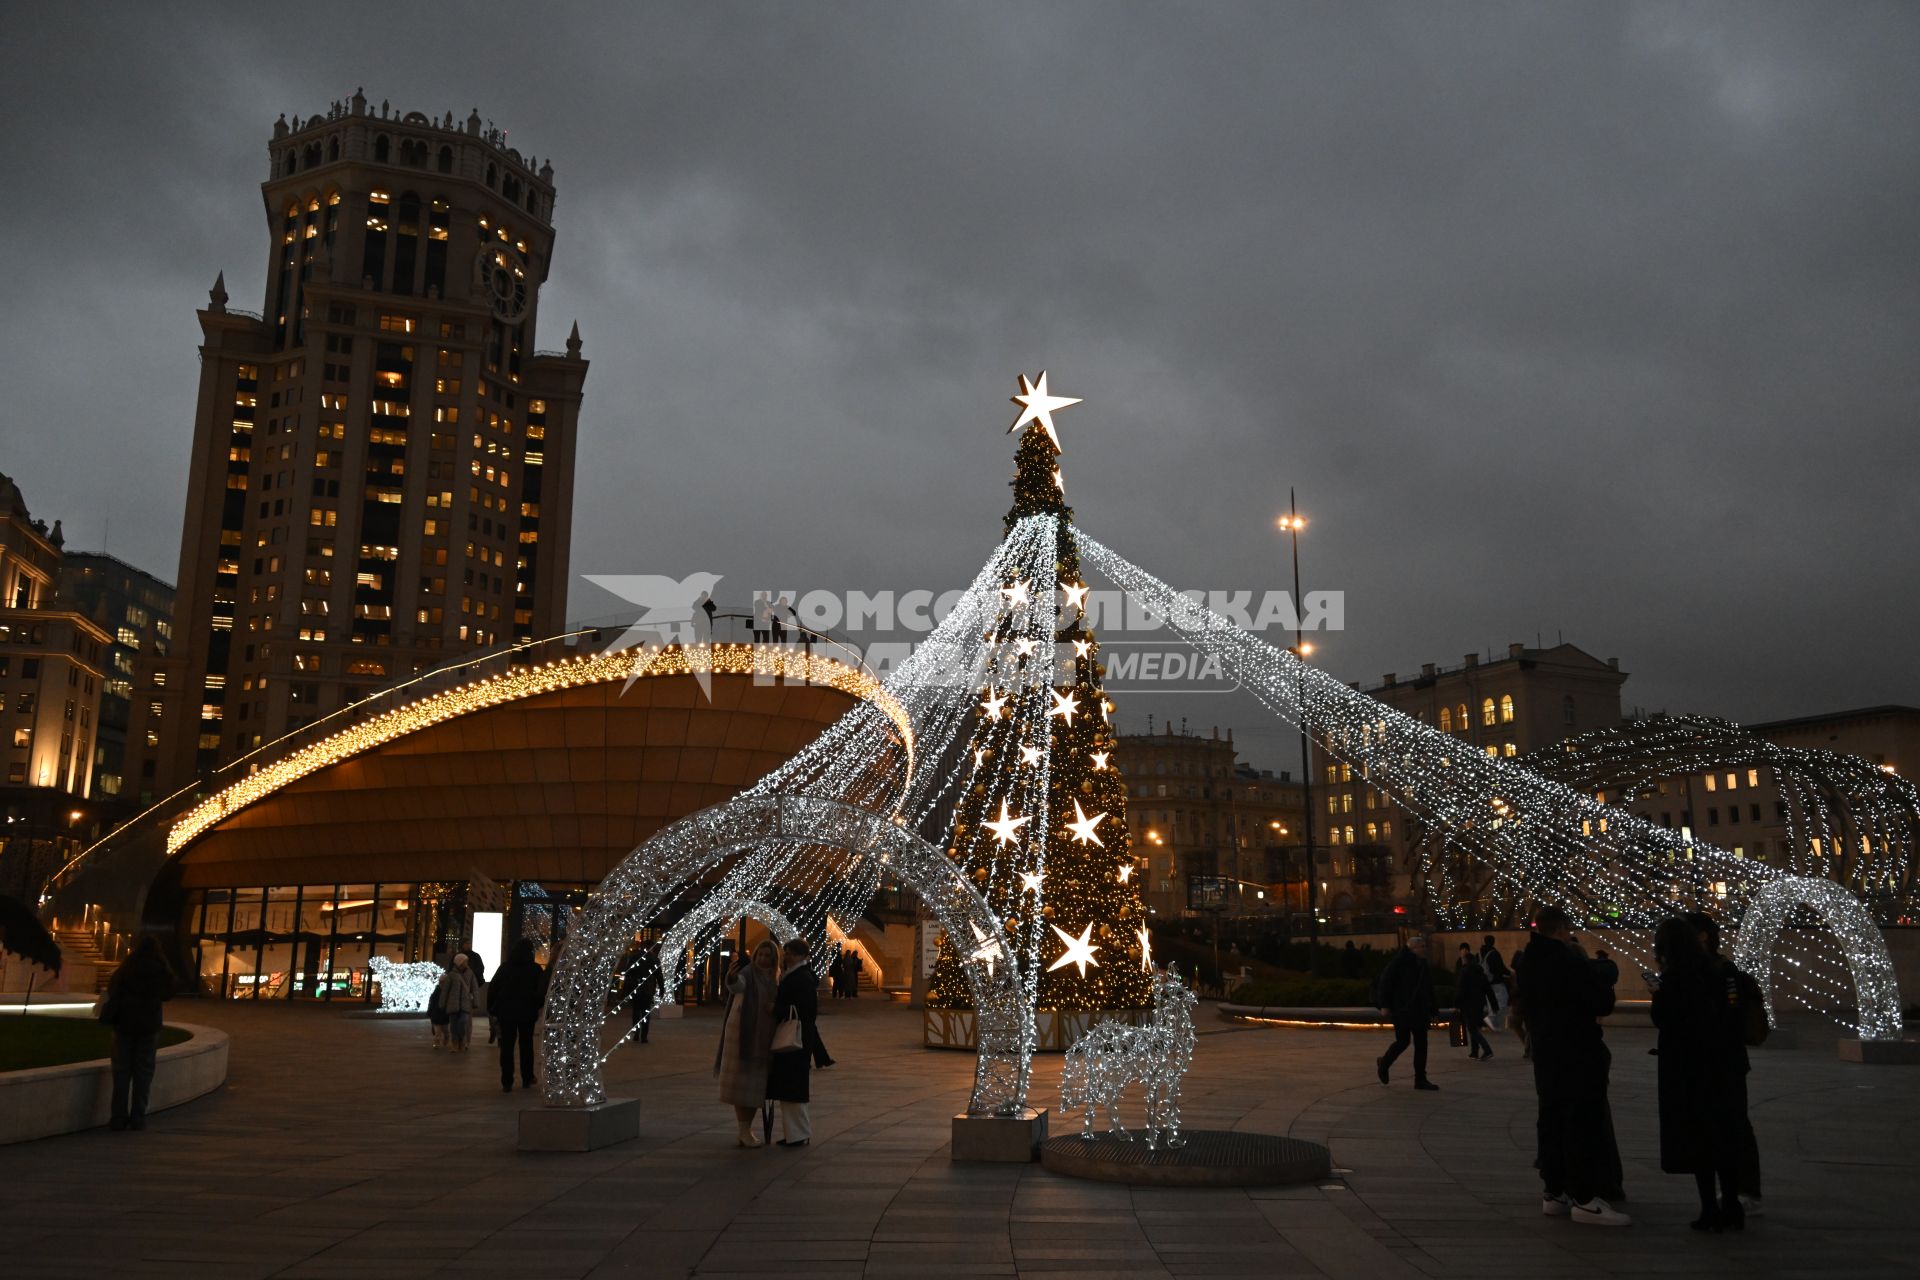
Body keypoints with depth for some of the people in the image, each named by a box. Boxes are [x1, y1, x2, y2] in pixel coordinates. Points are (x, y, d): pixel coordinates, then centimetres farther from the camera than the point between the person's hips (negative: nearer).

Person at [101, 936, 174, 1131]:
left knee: (122, 1072, 5)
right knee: (143, 1073, 3)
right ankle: (138, 1117, -1)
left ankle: (118, 1117, 1)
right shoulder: (161, 969, -2)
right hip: (149, 1024, -1)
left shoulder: (126, 968, 1)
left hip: (124, 1023, 1)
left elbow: (111, 989, 10)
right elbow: (168, 994, 9)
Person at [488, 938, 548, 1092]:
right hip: (527, 1013, -1)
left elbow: (492, 988, -1)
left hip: (506, 1012, 1)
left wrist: (491, 1008, 6)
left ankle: (507, 1083, -1)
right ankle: (527, 1080, 15)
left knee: (507, 1046, 4)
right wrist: (539, 1007, 5)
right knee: (526, 1045, 12)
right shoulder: (536, 969, -6)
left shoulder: (505, 967, 0)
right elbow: (541, 991, -9)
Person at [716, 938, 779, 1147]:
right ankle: (744, 1132, -1)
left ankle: (747, 1130, 18)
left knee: (757, 1086, 10)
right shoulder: (748, 972, -12)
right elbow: (737, 985, -36)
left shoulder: (770, 979, 10)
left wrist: (775, 1007, -9)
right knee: (742, 1083, -4)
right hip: (743, 1035, -7)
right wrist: (731, 978, -59)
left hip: (762, 1039, 8)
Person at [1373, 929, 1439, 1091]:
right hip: (1401, 1009, -7)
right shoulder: (1399, 960, -11)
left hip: (1419, 1010, 7)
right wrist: (1384, 1005, -16)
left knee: (1421, 1043, 3)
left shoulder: (1423, 964, 11)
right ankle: (1383, 1063, 22)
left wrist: (1430, 1011, 13)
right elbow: (1385, 981, -13)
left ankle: (1420, 1079, 8)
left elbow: (1428, 990, 16)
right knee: (1403, 1041, -5)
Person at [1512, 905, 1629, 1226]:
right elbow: (1604, 1003, -13)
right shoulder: (1570, 961, -17)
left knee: (1552, 1121, 12)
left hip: (1545, 1055, 8)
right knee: (1586, 1124, -5)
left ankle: (1554, 1192, 15)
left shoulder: (1525, 962, 9)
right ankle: (1584, 1199, -6)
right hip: (1579, 1055, -8)